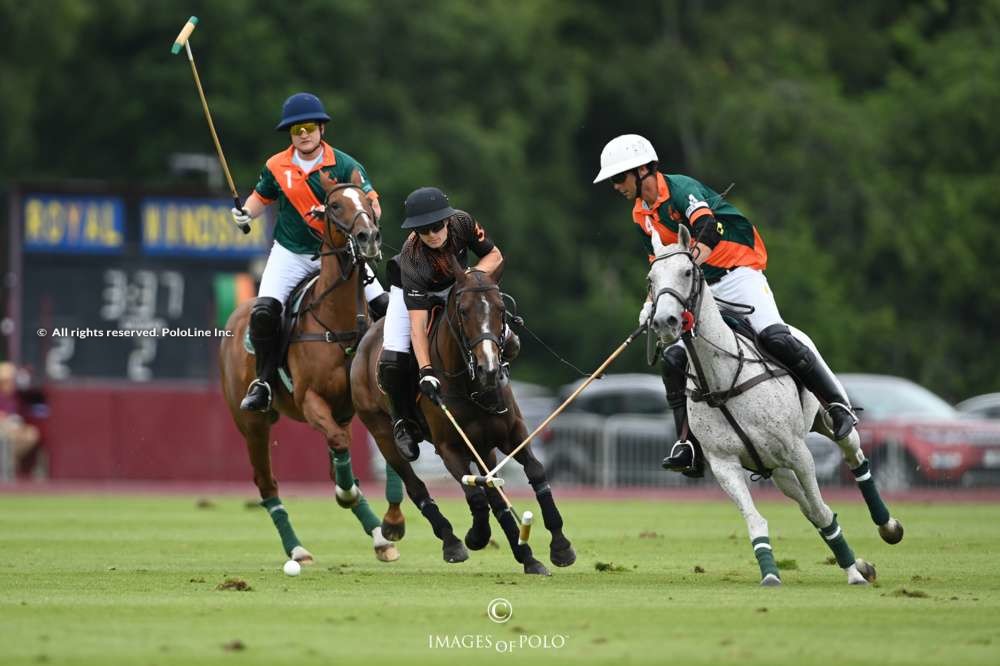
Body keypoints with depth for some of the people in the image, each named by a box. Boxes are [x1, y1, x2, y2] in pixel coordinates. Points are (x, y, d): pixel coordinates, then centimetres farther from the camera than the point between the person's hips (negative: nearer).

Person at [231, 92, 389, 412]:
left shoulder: (344, 165, -8)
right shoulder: (276, 167, -2)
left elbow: (373, 208, -12)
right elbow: (262, 197, 17)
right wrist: (246, 213, -5)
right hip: (291, 253, 0)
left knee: (385, 306, -7)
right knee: (263, 312, -20)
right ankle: (263, 382, -7)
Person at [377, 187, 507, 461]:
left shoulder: (462, 222, -29)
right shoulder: (412, 260, -39)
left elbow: (494, 255, -12)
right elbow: (417, 322, -40)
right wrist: (426, 371, -46)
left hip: (455, 288, 4)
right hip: (411, 292, -3)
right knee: (392, 362, -21)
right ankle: (403, 421, 3)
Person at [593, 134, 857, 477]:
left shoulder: (680, 188, -14)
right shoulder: (641, 215, 11)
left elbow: (706, 226, -32)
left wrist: (698, 251, -51)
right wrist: (651, 303, 5)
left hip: (737, 273, -8)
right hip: (700, 291, 8)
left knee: (773, 335, -26)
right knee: (673, 358, -9)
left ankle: (838, 405, -18)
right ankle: (690, 445, -6)